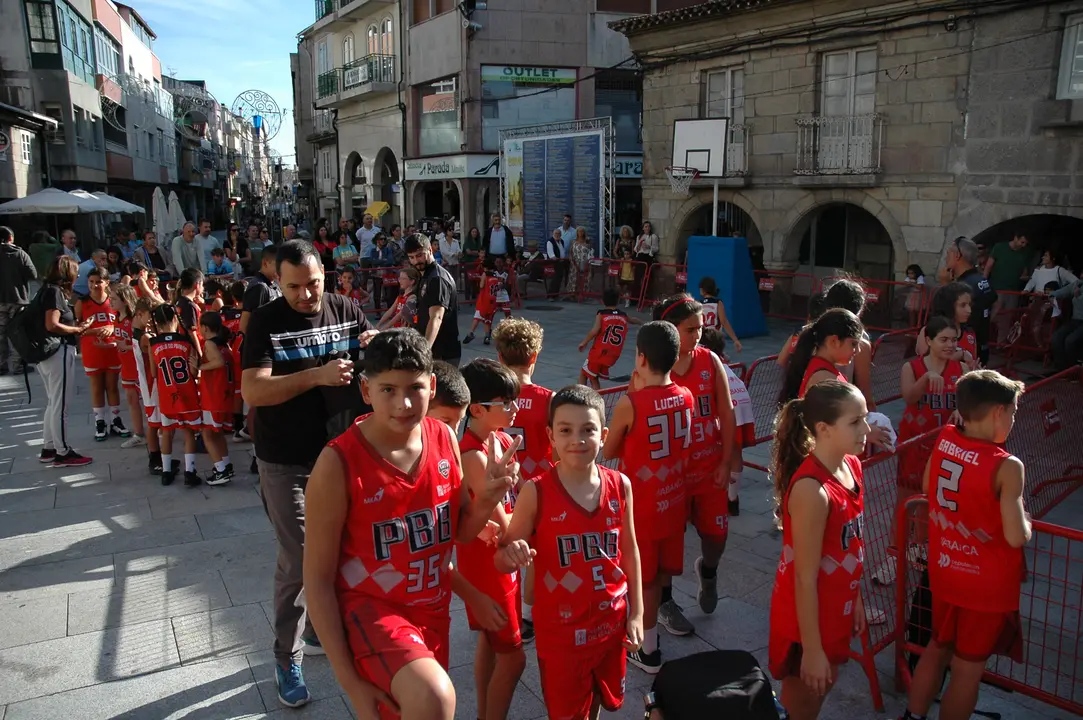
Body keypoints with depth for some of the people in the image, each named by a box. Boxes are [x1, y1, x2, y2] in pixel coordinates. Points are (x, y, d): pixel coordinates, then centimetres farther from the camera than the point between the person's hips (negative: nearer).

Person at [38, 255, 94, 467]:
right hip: (58, 352, -10)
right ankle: (62, 453, 3)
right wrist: (78, 329, -10)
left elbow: (50, 322, 12)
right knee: (60, 404, -3)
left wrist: (75, 328, 5)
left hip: (50, 352, 10)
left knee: (54, 403, 17)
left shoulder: (49, 290, 14)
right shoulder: (55, 292, -13)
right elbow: (52, 325, -22)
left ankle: (48, 448, 24)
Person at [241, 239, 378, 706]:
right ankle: (287, 659, 17)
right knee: (298, 562, 0)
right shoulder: (265, 322, -9)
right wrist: (316, 375, -30)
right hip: (287, 463, -4)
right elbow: (252, 391, -19)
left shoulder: (346, 311, 0)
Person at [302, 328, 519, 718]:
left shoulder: (444, 438, -6)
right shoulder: (338, 463, -21)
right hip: (369, 609, -5)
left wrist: (488, 496, -15)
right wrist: (349, 677, -13)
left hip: (433, 608, 6)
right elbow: (318, 579, -13)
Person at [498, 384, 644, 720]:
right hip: (560, 629, -3)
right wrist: (512, 554, -33)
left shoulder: (620, 485, -7)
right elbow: (503, 561, -11)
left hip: (612, 622, 3)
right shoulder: (536, 492, -17)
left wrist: (637, 612, 6)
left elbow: (629, 550, 5)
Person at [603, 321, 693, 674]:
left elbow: (608, 452, -8)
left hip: (642, 505, -5)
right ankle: (648, 628, 39)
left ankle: (648, 650, 23)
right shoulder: (686, 397, -5)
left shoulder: (629, 404, -22)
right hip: (674, 499, 6)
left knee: (644, 577, 10)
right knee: (660, 572, 20)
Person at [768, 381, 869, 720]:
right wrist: (811, 649, -18)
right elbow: (805, 578, -25)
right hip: (806, 616, -8)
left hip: (836, 606, 8)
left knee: (824, 685, 27)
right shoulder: (812, 490, -32)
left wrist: (855, 598, 16)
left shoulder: (852, 466, -5)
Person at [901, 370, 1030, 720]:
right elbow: (1016, 537, -22)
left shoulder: (942, 440, -7)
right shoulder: (1007, 466, -25)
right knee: (968, 669, 11)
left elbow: (927, 488, 10)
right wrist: (1028, 522, -2)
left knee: (938, 647, 24)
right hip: (987, 585, -6)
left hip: (944, 572, 6)